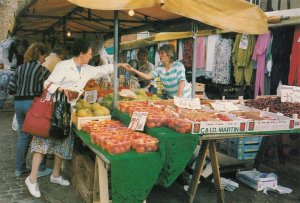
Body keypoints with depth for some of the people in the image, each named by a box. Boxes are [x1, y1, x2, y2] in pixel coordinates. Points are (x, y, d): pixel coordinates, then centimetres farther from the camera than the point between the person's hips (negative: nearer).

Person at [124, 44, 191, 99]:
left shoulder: (178, 65, -15)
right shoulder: (160, 68, -2)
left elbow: (182, 82, -21)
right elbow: (148, 76, -13)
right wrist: (134, 70, -24)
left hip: (184, 96, -4)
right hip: (170, 97, 5)